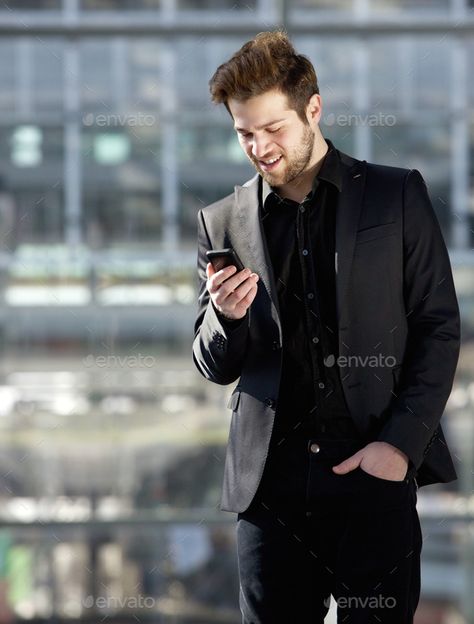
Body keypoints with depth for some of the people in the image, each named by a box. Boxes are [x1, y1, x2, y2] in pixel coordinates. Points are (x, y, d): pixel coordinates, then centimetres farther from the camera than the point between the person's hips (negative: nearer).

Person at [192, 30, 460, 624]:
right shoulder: (223, 223, 9)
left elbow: (439, 328, 3)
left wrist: (401, 443, -8)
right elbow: (214, 367, 13)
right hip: (269, 480, 2)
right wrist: (227, 316, -10)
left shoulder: (397, 196, 5)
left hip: (374, 468, -2)